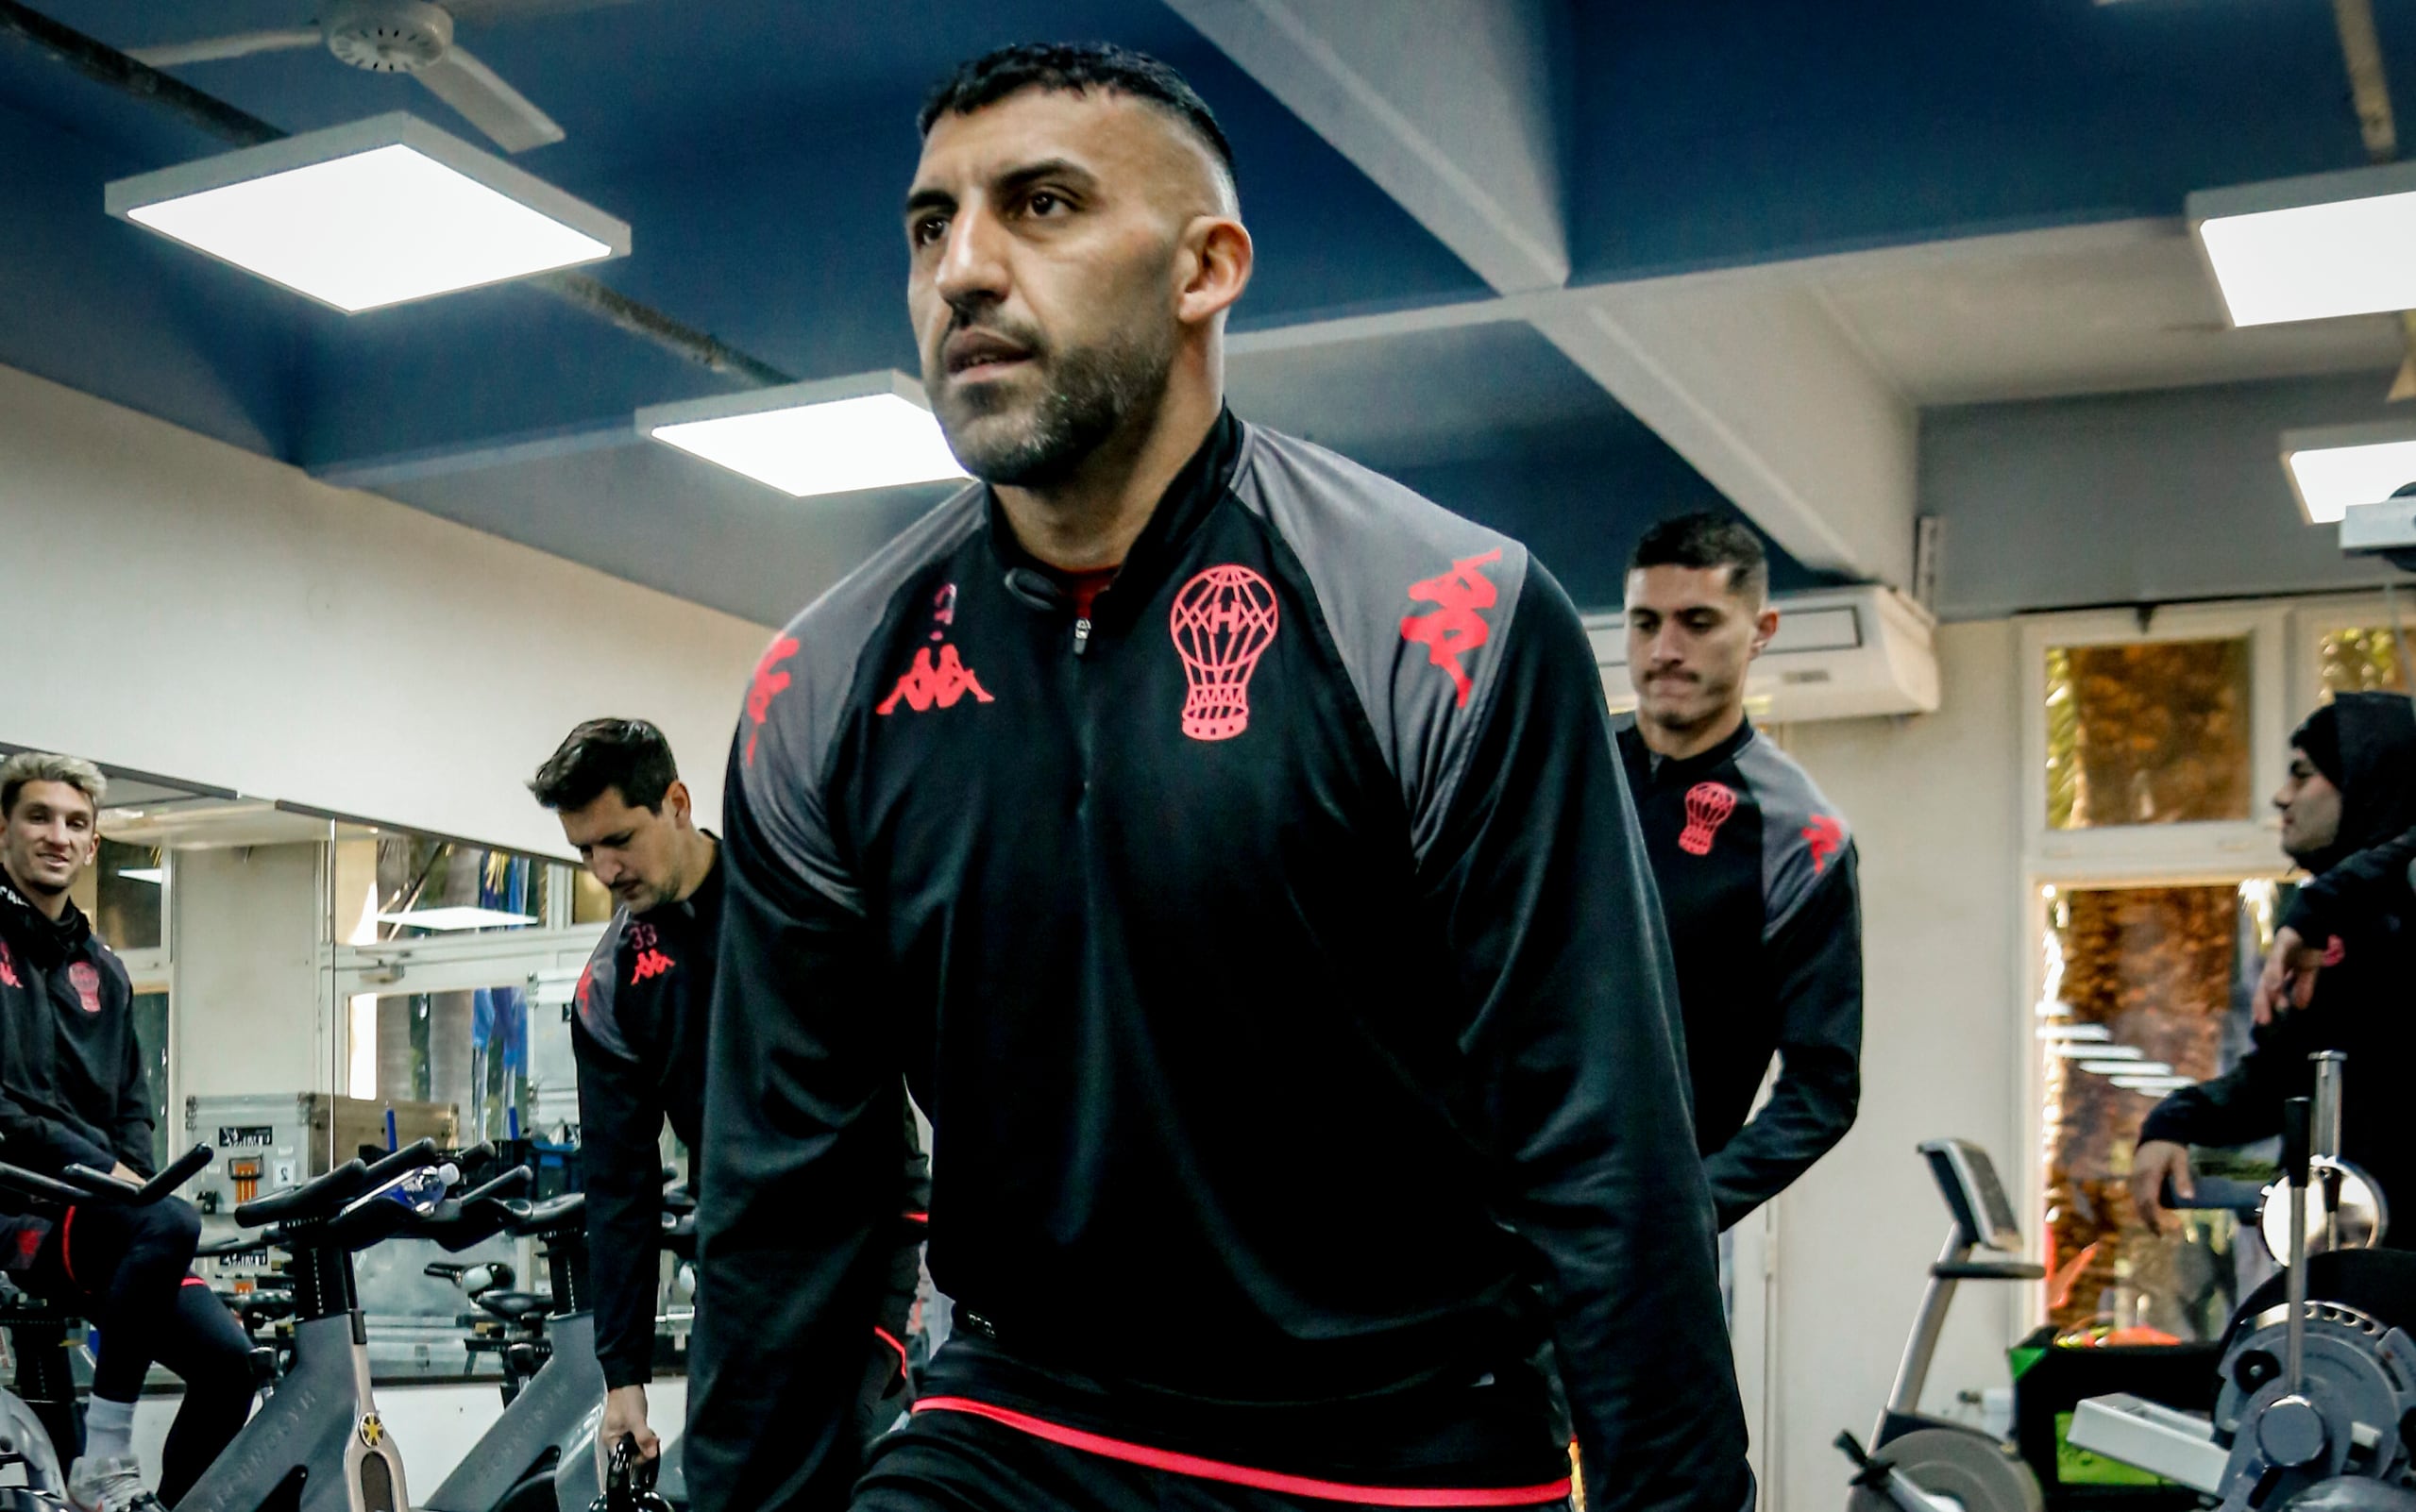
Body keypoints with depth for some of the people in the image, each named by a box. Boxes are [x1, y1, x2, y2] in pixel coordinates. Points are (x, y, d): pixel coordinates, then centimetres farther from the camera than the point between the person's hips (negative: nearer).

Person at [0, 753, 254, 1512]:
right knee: (170, 1223, -34)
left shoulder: (103, 972, 22)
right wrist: (92, 1166, -16)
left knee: (226, 1356, -13)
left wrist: (133, 1176, 0)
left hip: (98, 1209, 6)